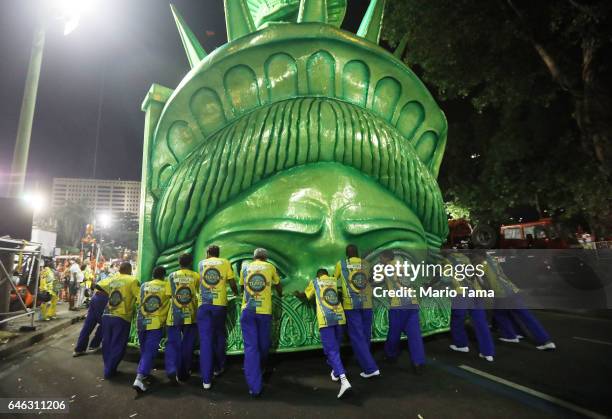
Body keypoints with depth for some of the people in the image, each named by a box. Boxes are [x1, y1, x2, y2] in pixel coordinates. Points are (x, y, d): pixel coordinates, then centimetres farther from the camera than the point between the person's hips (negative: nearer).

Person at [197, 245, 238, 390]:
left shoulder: (201, 263, 14)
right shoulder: (225, 262, 8)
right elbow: (232, 283, 7)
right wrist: (236, 293, 28)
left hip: (204, 304, 0)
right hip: (220, 304, 0)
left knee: (205, 340, 1)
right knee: (219, 336, 19)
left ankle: (206, 379, 0)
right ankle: (218, 368, 32)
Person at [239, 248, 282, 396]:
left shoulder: (245, 267, 13)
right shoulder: (270, 267, 9)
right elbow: (278, 285, 24)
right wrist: (280, 295, 46)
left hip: (247, 311, 1)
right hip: (264, 311, -1)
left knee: (250, 347, 1)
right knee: (263, 344, 19)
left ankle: (254, 387, -2)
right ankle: (261, 366, 43)